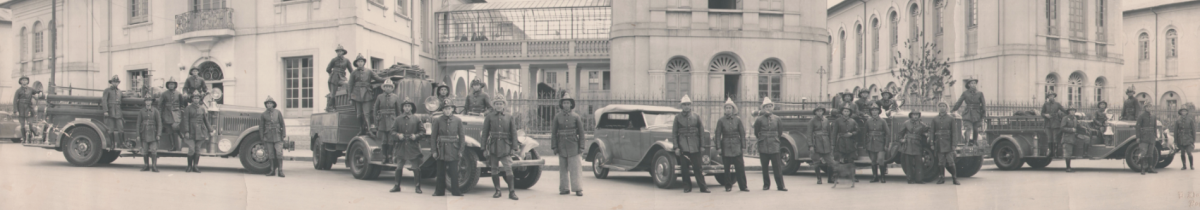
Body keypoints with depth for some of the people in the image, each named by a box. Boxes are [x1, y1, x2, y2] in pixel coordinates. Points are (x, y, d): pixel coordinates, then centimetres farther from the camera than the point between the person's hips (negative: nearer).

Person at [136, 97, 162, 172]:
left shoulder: (155, 111, -1)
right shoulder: (141, 112, 3)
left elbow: (159, 123, -1)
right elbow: (138, 123, 6)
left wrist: (158, 134, -7)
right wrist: (138, 135, 2)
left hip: (153, 134, -2)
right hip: (144, 135, 2)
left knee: (153, 151, -6)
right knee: (144, 151, 5)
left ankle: (154, 166, 0)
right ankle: (146, 166, 16)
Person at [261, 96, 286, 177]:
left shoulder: (278, 112, 4)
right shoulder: (263, 114, 5)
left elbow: (282, 124, 4)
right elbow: (261, 126, 8)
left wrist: (284, 134, -2)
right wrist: (262, 137, 3)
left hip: (277, 136, -1)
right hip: (268, 136, 1)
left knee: (279, 153, -8)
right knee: (271, 154, 3)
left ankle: (280, 171, -4)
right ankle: (273, 171, 10)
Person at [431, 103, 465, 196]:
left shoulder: (458, 121, 1)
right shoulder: (438, 121, 0)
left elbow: (461, 136, 4)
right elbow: (434, 137, 3)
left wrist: (460, 150, 0)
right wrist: (434, 151, -1)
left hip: (453, 149, -1)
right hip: (441, 149, 1)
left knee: (454, 171, -1)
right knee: (440, 172, 5)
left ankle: (455, 191, 7)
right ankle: (439, 191, 14)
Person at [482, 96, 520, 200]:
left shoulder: (509, 117, 7)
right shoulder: (489, 117, 6)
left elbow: (514, 133, 7)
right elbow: (485, 133, 6)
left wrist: (514, 148, 0)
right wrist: (485, 148, 1)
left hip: (505, 147, -1)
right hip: (493, 147, 1)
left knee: (508, 168, -9)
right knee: (494, 170, 4)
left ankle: (511, 192, -7)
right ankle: (497, 191, 15)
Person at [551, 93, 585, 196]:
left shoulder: (576, 117, 3)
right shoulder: (557, 116, 5)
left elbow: (581, 132, 5)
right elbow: (553, 132, 6)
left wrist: (581, 147, 0)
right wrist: (554, 146, 0)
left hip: (573, 146, -2)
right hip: (561, 147, 2)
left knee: (575, 168, -5)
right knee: (563, 169, 6)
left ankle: (577, 189, -2)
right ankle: (564, 188, 13)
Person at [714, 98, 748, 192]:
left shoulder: (738, 120, 6)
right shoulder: (721, 121, 3)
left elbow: (742, 134, 8)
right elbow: (717, 135, 2)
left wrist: (743, 146, 2)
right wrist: (718, 147, -5)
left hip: (736, 146, 0)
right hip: (725, 147, 0)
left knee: (740, 167, -3)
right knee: (726, 168, 3)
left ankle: (743, 186, 2)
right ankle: (728, 186, 12)